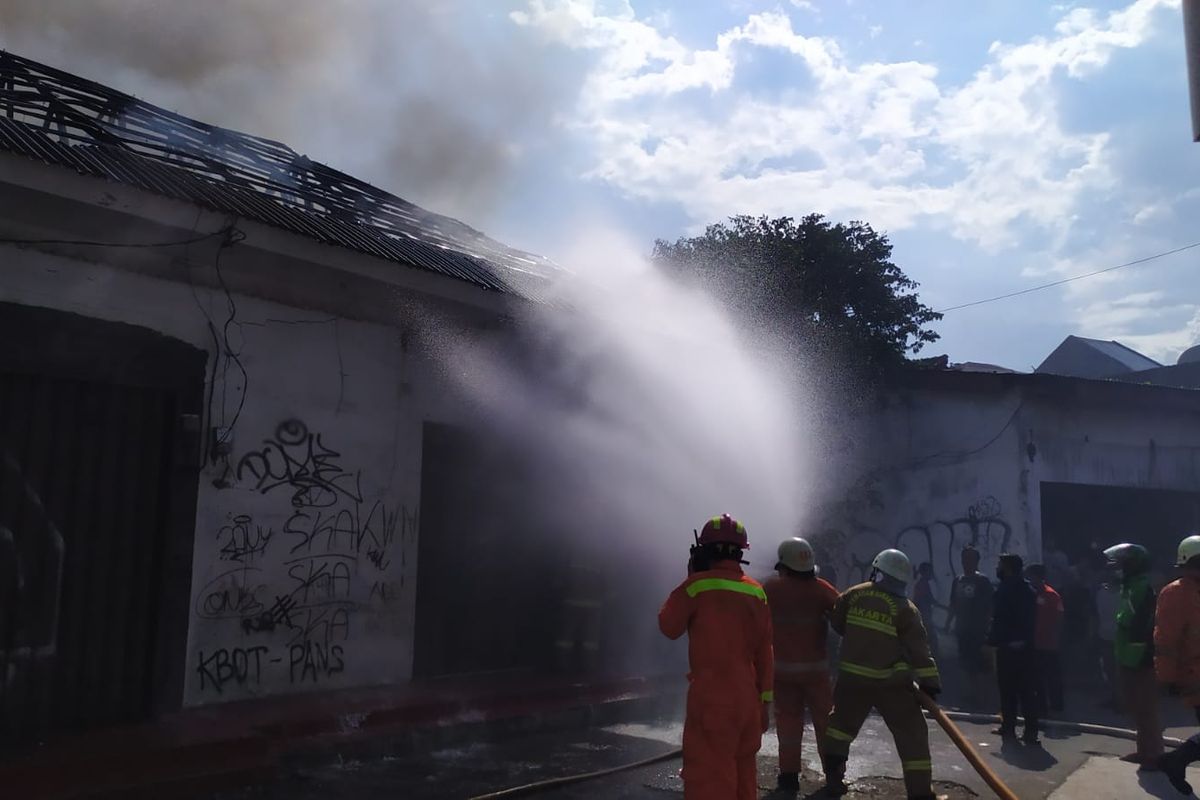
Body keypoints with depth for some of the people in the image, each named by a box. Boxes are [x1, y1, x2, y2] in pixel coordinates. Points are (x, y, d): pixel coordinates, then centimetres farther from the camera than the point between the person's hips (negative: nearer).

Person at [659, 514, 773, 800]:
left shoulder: (697, 585, -11)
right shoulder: (757, 592, 6)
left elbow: (669, 627, 2)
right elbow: (764, 653, 9)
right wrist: (765, 699, 14)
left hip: (711, 696, -6)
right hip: (746, 695, 6)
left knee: (708, 774, -3)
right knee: (742, 771, 17)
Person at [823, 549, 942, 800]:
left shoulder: (854, 595, 2)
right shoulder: (905, 609, -8)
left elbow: (836, 622, 16)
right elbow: (918, 650, -10)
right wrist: (930, 682, -6)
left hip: (852, 677, 3)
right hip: (890, 683, -3)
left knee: (842, 722, 21)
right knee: (911, 734, 6)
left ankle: (833, 778, 22)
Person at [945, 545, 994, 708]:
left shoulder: (982, 582, -6)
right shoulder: (958, 581, 11)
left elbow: (989, 607, -7)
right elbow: (953, 605, 16)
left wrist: (986, 625, -13)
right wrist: (949, 623, 12)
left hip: (978, 629, -6)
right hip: (963, 628, 6)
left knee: (980, 664, -6)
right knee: (966, 663, 9)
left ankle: (982, 695, -1)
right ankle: (972, 693, 18)